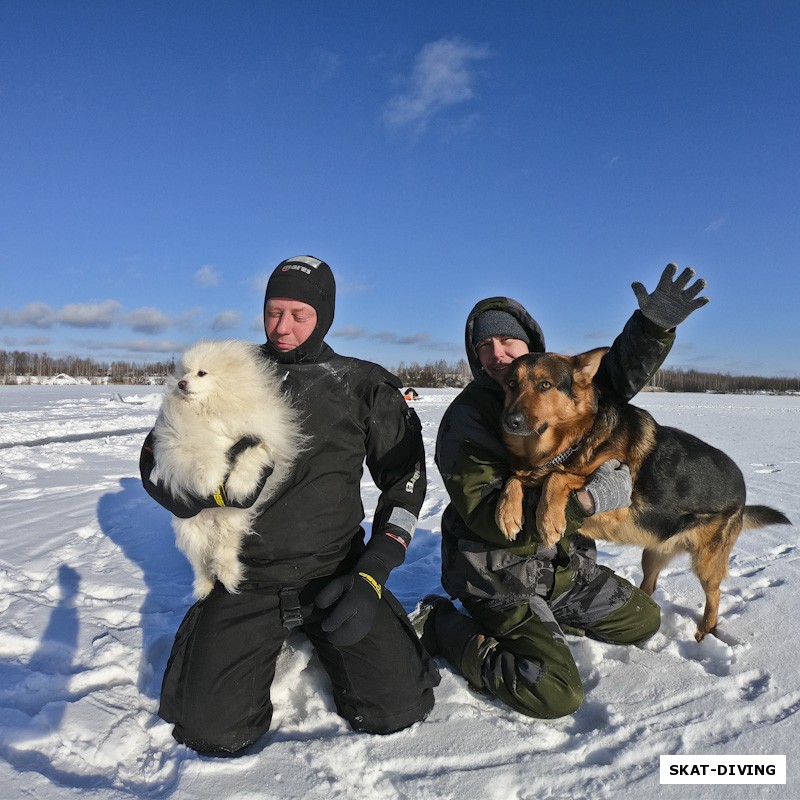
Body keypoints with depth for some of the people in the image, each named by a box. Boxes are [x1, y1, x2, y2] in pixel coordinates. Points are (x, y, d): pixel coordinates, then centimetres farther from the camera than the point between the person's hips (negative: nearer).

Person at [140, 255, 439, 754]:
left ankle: (321, 634, 19)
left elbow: (406, 479, 1)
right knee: (213, 731, -12)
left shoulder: (362, 386, 1)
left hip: (336, 572, 0)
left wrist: (372, 577, -11)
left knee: (398, 706, -10)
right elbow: (157, 462, 4)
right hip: (245, 580, 1)